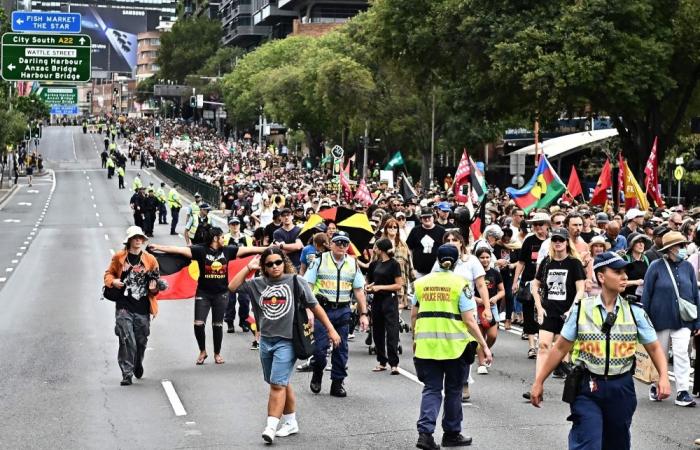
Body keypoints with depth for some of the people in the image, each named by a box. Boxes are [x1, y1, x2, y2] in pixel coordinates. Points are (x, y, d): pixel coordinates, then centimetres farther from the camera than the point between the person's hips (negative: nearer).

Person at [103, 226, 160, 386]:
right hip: (124, 307, -2)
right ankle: (127, 374, -4)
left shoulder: (150, 259, 5)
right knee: (127, 341, -11)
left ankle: (138, 364, 41)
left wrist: (154, 287, -10)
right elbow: (108, 274, 13)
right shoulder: (119, 257, 2)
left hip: (143, 308, 2)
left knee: (141, 341, 12)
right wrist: (113, 281, -9)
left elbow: (156, 281, 12)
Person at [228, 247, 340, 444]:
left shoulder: (294, 282, -3)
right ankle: (291, 422, 27)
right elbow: (232, 287, 4)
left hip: (286, 341, -5)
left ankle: (271, 426, -14)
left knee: (278, 384, -13)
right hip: (266, 341, 5)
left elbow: (314, 306, 0)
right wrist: (248, 267, -1)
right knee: (282, 384, 15)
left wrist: (330, 329, -1)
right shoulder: (258, 284, 7)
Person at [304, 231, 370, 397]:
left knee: (341, 348, 4)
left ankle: (337, 383, 14)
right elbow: (308, 286, -4)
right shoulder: (319, 261, -2)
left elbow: (359, 291, 11)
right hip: (322, 308, -3)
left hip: (342, 310, 3)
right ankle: (317, 376, 18)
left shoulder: (353, 264, 9)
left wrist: (364, 314, 5)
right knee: (319, 346, -7)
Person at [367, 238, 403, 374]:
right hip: (377, 300, 7)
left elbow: (399, 285, -10)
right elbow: (369, 280, 23)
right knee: (377, 332, 10)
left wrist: (381, 287, -15)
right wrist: (368, 287, 1)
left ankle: (394, 363, -9)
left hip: (390, 300, -7)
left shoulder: (394, 264, -7)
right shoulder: (374, 264, 10)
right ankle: (382, 362, 19)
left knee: (392, 332, -9)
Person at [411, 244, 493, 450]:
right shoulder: (460, 284, -5)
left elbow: (414, 316, 12)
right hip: (454, 345, -2)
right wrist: (484, 346, -5)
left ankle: (425, 431, -10)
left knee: (431, 389, 8)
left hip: (426, 345, 3)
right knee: (453, 390, 13)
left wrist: (416, 339, 27)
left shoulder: (422, 283, 6)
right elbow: (469, 320, -10)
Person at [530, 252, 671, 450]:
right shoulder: (581, 309, -4)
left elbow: (654, 348, 5)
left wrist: (663, 376, -14)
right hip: (587, 388, -2)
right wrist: (539, 382, 2)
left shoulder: (635, 312, 0)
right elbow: (560, 348, 2)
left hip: (621, 388, 3)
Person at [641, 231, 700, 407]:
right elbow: (646, 294, -4)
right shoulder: (656, 267, -7)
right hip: (661, 318, -1)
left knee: (681, 353, -8)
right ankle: (656, 387, 29)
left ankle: (682, 392, -5)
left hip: (683, 320, 2)